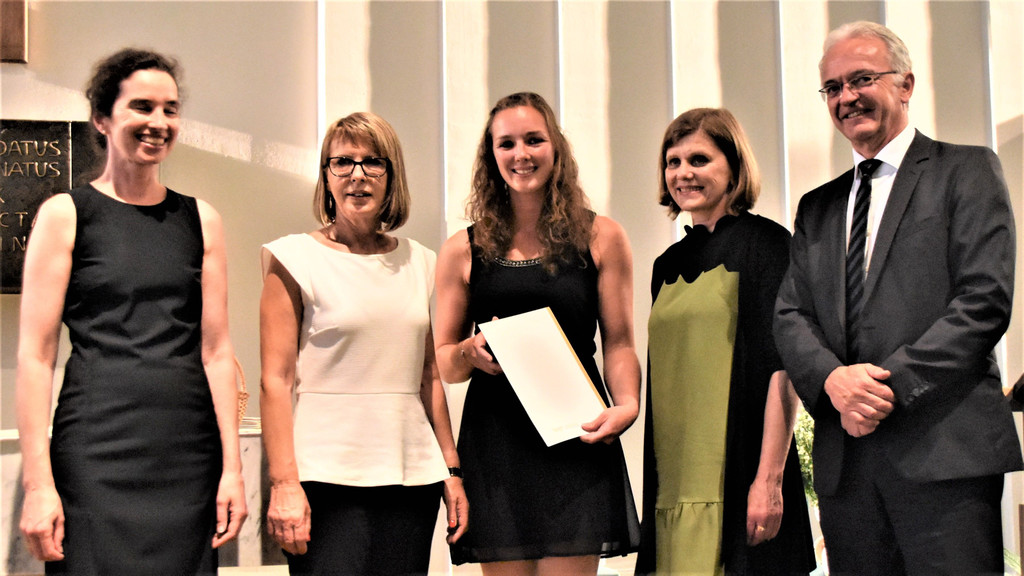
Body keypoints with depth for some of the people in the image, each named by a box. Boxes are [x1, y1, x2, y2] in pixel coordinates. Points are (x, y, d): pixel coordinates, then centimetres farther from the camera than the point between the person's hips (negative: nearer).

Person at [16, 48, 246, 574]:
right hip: (98, 448, -3)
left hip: (189, 452, 3)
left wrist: (232, 468, 3)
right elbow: (35, 355, -2)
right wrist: (38, 483, -10)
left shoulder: (201, 220, 12)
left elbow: (216, 351, 10)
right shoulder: (65, 215, 2)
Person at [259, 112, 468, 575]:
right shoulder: (295, 259, -1)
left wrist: (451, 469, 13)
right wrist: (283, 483, -13)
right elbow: (275, 382, -6)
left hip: (412, 478, 4)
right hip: (329, 481, -4)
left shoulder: (417, 262, 13)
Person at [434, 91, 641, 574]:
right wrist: (471, 353, -9)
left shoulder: (601, 238, 7)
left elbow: (619, 344, 6)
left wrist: (627, 406, -12)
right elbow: (442, 363, 14)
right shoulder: (464, 250, 9)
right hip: (495, 440, 1)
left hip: (574, 439, -1)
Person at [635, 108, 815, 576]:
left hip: (739, 480, -6)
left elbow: (782, 366, -10)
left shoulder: (764, 243, -3)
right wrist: (654, 486, 13)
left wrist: (769, 479, -17)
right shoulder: (669, 265, 16)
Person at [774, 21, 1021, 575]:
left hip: (944, 449, -4)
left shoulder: (966, 171, 5)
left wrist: (893, 384, -13)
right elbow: (790, 316, 11)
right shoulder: (817, 208, 21)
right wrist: (833, 379, -10)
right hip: (845, 462, 5)